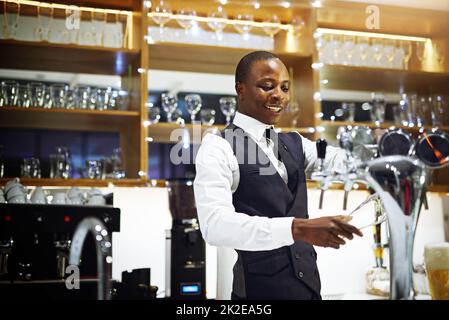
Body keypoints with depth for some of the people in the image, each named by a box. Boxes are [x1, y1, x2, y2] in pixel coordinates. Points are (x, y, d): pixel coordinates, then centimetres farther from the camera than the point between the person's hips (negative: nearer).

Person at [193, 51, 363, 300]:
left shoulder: (294, 143, 12)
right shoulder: (218, 147, -11)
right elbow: (215, 225, -26)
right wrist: (299, 228, -36)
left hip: (308, 283, 7)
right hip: (259, 288, -6)